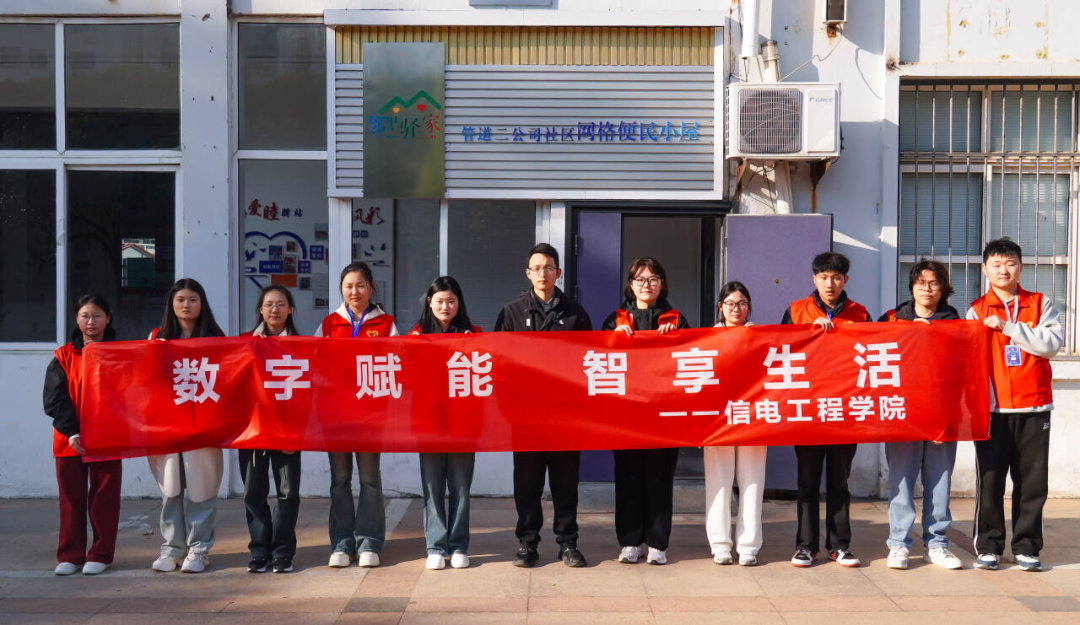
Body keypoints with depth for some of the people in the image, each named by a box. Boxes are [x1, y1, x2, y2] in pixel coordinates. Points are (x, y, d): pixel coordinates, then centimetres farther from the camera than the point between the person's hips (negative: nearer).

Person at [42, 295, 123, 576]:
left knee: (104, 498, 3)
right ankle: (70, 555, 15)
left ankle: (100, 555, 12)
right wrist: (70, 431, -13)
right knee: (71, 498, 7)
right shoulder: (63, 357, 6)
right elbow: (55, 398, -1)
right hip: (69, 439, 1)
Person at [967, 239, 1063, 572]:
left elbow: (1052, 343, -8)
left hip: (1034, 407, 1)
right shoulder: (977, 310, 7)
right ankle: (988, 546, 12)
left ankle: (1027, 547, 15)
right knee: (990, 480, 1)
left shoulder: (1041, 304, 7)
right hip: (992, 408, 0)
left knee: (1032, 481, 4)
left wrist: (1008, 327, -14)